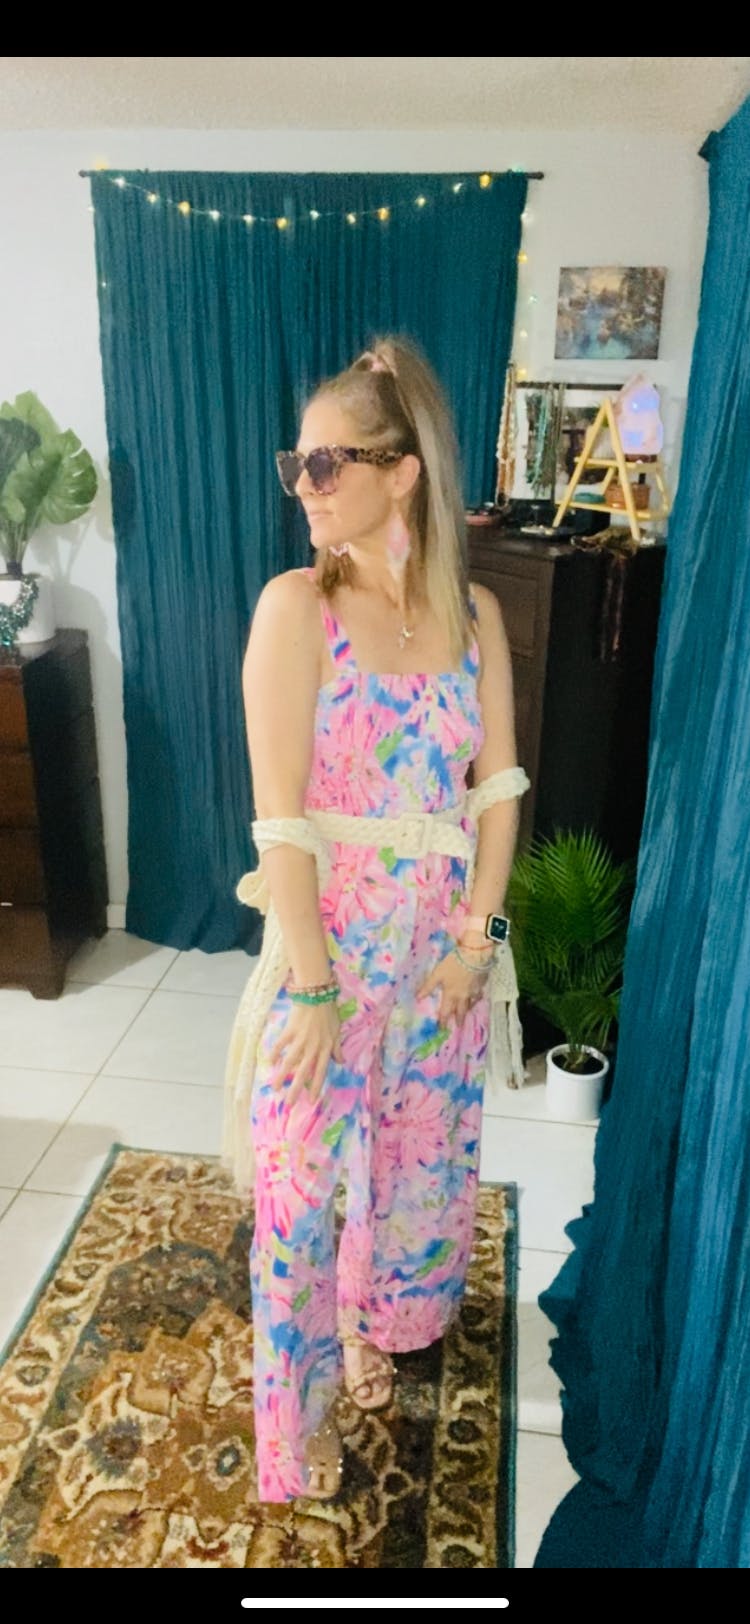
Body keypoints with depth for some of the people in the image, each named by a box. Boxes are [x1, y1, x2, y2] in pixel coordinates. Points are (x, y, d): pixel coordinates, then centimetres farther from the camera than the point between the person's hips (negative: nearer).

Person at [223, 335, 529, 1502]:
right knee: (303, 1184, 7)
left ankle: (375, 1316, 52)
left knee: (424, 1153, 21)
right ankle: (299, 1415, 34)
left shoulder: (475, 614, -2)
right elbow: (280, 817, -17)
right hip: (330, 943, -4)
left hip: (445, 943, 4)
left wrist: (478, 936, -6)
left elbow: (498, 785, 0)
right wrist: (314, 985, -18)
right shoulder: (295, 606, -14)